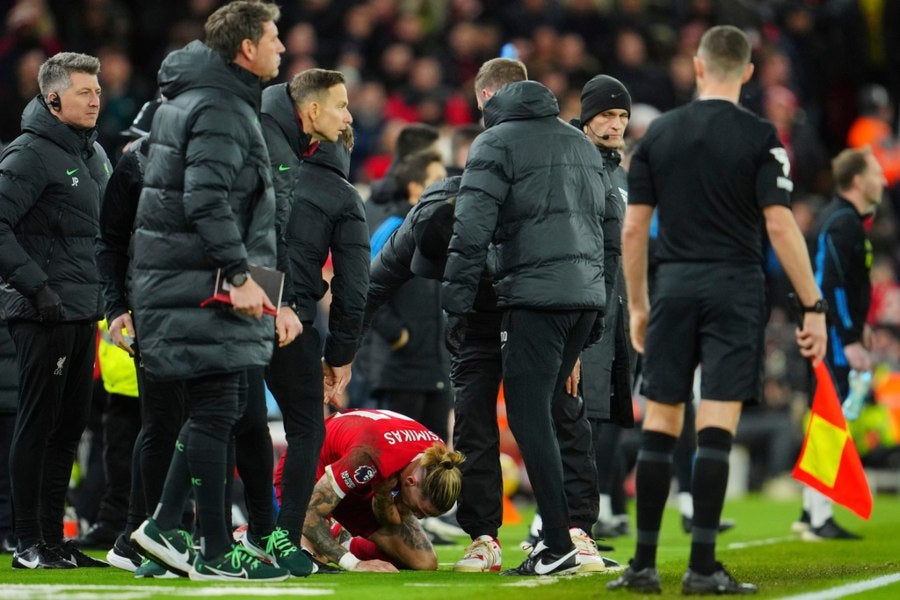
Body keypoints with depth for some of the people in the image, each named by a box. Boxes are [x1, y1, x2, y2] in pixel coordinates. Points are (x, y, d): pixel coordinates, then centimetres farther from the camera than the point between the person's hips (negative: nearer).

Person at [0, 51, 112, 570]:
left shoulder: (96, 155, 15)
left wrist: (107, 289, 15)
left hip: (83, 312, 8)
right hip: (44, 313, -8)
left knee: (70, 427, 11)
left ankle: (54, 537, 17)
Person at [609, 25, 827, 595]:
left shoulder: (659, 133, 6)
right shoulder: (759, 137, -4)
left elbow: (633, 229, 7)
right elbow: (780, 225, -10)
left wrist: (637, 305, 17)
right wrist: (814, 306, -7)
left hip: (674, 288, 3)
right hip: (735, 289, -3)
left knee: (660, 424, 7)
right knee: (717, 428, -5)